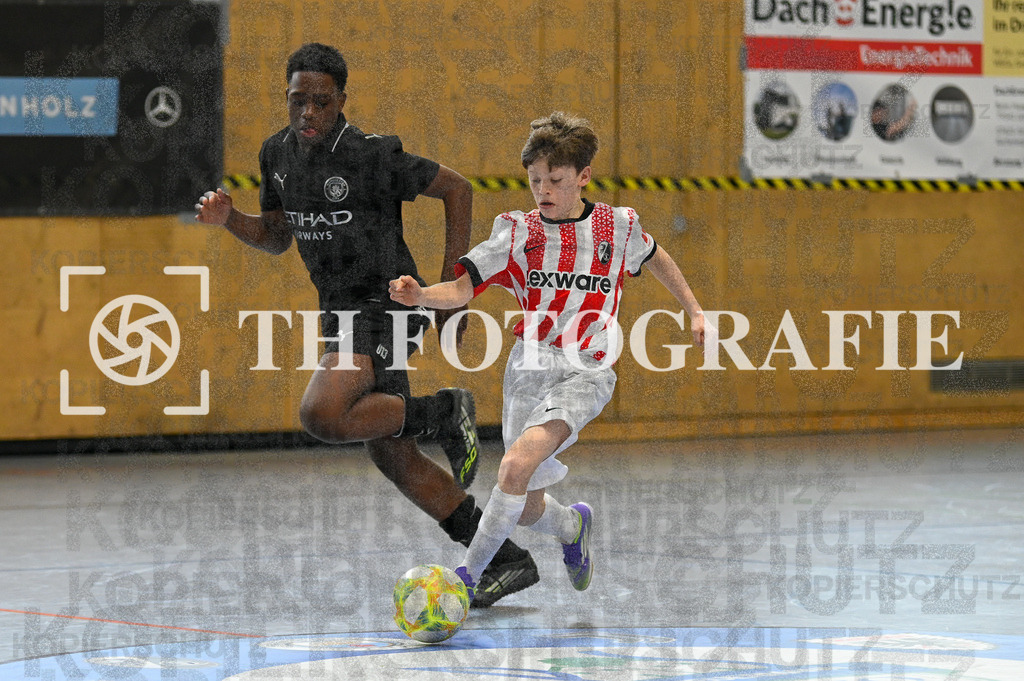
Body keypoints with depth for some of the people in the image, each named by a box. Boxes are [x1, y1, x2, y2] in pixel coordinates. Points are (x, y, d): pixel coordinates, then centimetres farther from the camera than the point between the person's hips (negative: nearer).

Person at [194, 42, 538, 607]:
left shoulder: (371, 156, -19)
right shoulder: (278, 153, 3)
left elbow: (456, 189, -10)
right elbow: (276, 237, 17)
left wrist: (451, 287, -10)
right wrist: (229, 220, -4)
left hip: (385, 310, -8)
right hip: (342, 312, 8)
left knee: (322, 415, -28)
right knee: (391, 456, 9)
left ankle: (444, 414, -5)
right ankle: (506, 560, 17)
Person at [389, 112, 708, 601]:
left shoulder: (617, 226, 4)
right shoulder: (517, 232, 2)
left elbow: (655, 258, 26)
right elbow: (462, 289, -7)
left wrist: (694, 311, 27)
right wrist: (420, 295, -27)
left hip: (587, 372, -2)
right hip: (531, 368, 2)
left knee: (520, 461, -28)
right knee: (527, 507, 6)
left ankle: (470, 572, -20)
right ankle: (572, 526, 43)